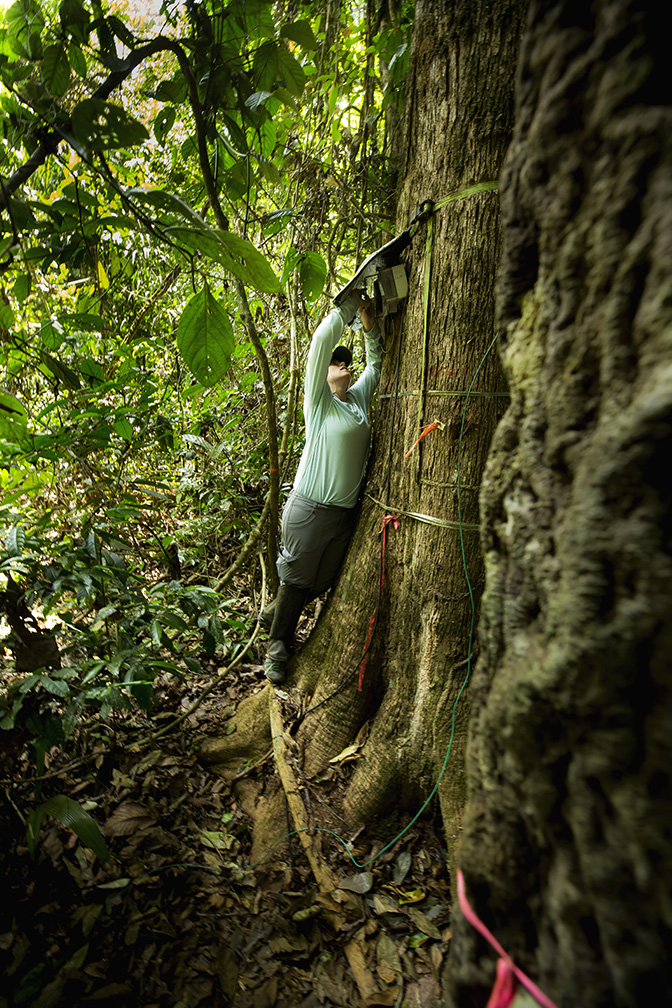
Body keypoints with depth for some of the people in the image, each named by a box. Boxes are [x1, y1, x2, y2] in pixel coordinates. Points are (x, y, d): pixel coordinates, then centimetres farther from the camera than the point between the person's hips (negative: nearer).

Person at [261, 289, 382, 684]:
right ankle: (278, 645, 24)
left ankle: (274, 615, 39)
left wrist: (370, 324, 8)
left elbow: (377, 362, 22)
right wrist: (350, 305, -10)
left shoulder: (360, 397, 12)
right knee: (296, 580, 5)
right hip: (310, 508, -6)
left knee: (321, 582, 16)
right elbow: (322, 341, -13)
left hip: (346, 513, 6)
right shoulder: (319, 400, -4)